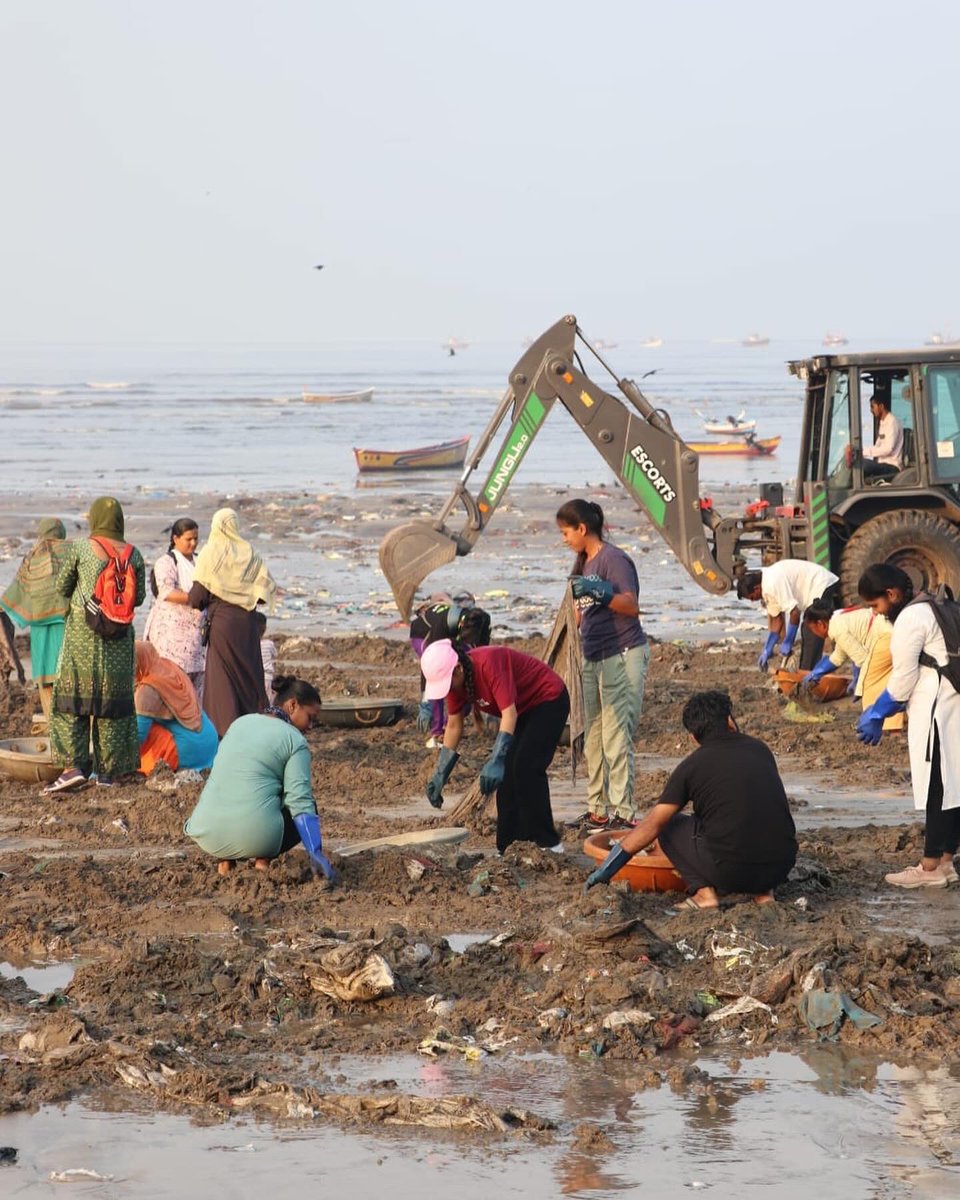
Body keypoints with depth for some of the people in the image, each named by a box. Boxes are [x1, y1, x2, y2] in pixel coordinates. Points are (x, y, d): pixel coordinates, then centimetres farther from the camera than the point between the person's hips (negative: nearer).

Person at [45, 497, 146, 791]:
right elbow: (139, 596, 5)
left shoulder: (81, 547, -7)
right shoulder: (133, 554, 0)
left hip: (83, 632, -3)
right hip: (120, 636, 3)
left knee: (72, 699, 2)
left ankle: (73, 765, -11)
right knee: (113, 699, 9)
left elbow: (62, 586, 2)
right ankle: (108, 771, 10)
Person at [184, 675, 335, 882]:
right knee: (305, 810, 21)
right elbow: (301, 802, -10)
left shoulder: (240, 723, 17)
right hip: (254, 837, -6)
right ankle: (263, 859, -1)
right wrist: (316, 854, -12)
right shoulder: (295, 741, -2)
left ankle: (224, 860, 12)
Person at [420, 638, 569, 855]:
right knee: (507, 774, 1)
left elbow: (509, 713, -39)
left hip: (549, 700, -8)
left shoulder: (489, 663, -34)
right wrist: (439, 776, 0)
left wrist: (496, 761, -46)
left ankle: (547, 844, -13)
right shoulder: (454, 678, -9)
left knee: (526, 768, -18)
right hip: (523, 708, 8)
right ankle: (508, 847, 6)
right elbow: (454, 726, 1)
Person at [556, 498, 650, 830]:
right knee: (593, 738, 12)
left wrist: (601, 593, -35)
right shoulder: (584, 562, 15)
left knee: (616, 738, -11)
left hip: (623, 656, -10)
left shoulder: (613, 559, -13)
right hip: (593, 659, 10)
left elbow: (632, 606, -22)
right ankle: (598, 810, 18)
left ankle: (624, 813, -10)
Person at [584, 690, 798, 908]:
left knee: (671, 827, 19)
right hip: (781, 865, 4)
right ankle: (763, 891, 15)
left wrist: (605, 871, 12)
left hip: (731, 869, -4)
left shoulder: (692, 766, 4)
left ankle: (704, 892, 1)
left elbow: (651, 826, 3)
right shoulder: (760, 750, 14)